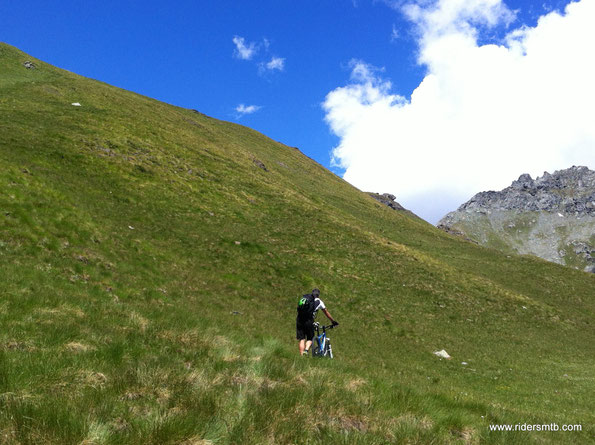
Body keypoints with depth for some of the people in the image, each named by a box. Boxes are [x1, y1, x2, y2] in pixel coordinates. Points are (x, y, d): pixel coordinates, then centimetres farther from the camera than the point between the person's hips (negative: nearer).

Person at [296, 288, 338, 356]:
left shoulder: (304, 298, 22)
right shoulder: (318, 301, 12)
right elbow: (326, 313, 22)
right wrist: (333, 321, 36)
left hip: (299, 320, 3)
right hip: (308, 321, -3)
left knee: (302, 339, 9)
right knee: (310, 339, 12)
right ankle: (306, 350, -12)